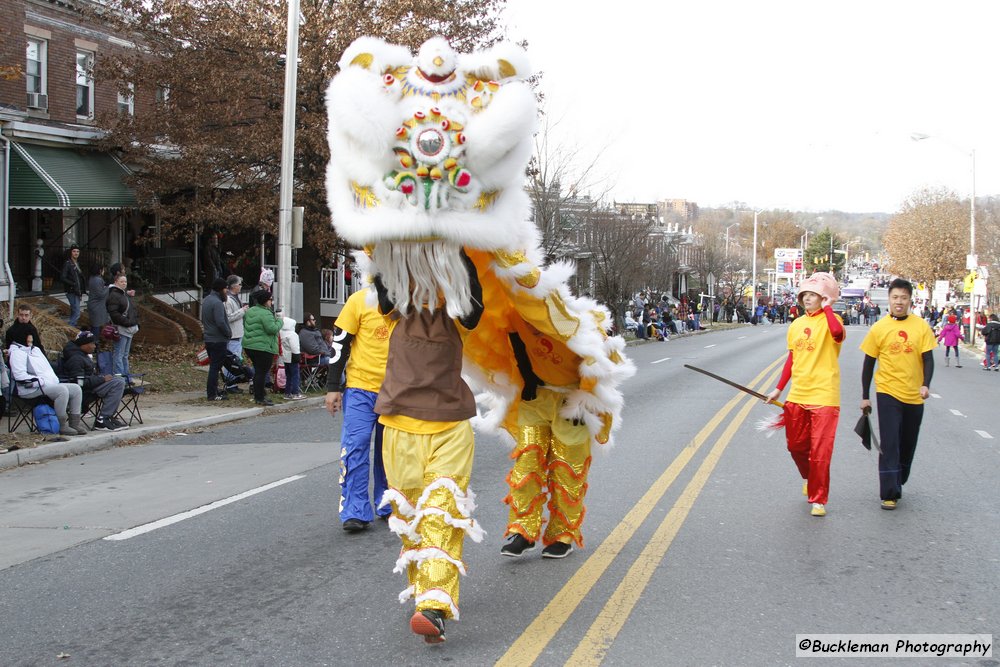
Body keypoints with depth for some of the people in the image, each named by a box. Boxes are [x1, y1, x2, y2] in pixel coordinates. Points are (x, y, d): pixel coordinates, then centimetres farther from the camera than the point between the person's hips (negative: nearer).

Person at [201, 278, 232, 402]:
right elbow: (221, 322, -25)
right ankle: (212, 394, -3)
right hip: (218, 340, -10)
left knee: (214, 366, 18)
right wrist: (229, 333, -11)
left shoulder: (206, 300, 13)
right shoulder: (217, 303, -19)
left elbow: (203, 320, 21)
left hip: (208, 339, 10)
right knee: (215, 367, -5)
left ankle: (213, 390, 25)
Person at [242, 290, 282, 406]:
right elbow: (272, 329, -24)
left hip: (248, 345, 9)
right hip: (263, 347, -9)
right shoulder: (266, 314, -17)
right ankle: (259, 398, -3)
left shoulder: (250, 311, 11)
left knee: (258, 371, 18)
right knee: (262, 372, -4)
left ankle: (258, 395, 24)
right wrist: (279, 321, -6)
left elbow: (245, 325, 21)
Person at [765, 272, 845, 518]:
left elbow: (837, 331, -32)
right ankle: (810, 478, 43)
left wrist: (827, 306, -19)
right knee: (796, 447, 14)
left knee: (820, 452, -5)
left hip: (824, 397, -6)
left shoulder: (829, 319, -6)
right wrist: (779, 389, 18)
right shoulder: (796, 325, 12)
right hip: (797, 396, 6)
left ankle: (818, 500, 8)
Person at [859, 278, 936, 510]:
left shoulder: (921, 327, -2)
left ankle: (898, 483, 35)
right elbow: (869, 363, 3)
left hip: (914, 395, 2)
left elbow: (928, 359, -2)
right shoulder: (879, 328, -3)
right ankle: (890, 494, -7)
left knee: (907, 445, 14)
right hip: (887, 393, -2)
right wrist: (865, 397, 5)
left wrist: (926, 384, -20)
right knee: (889, 444, -9)